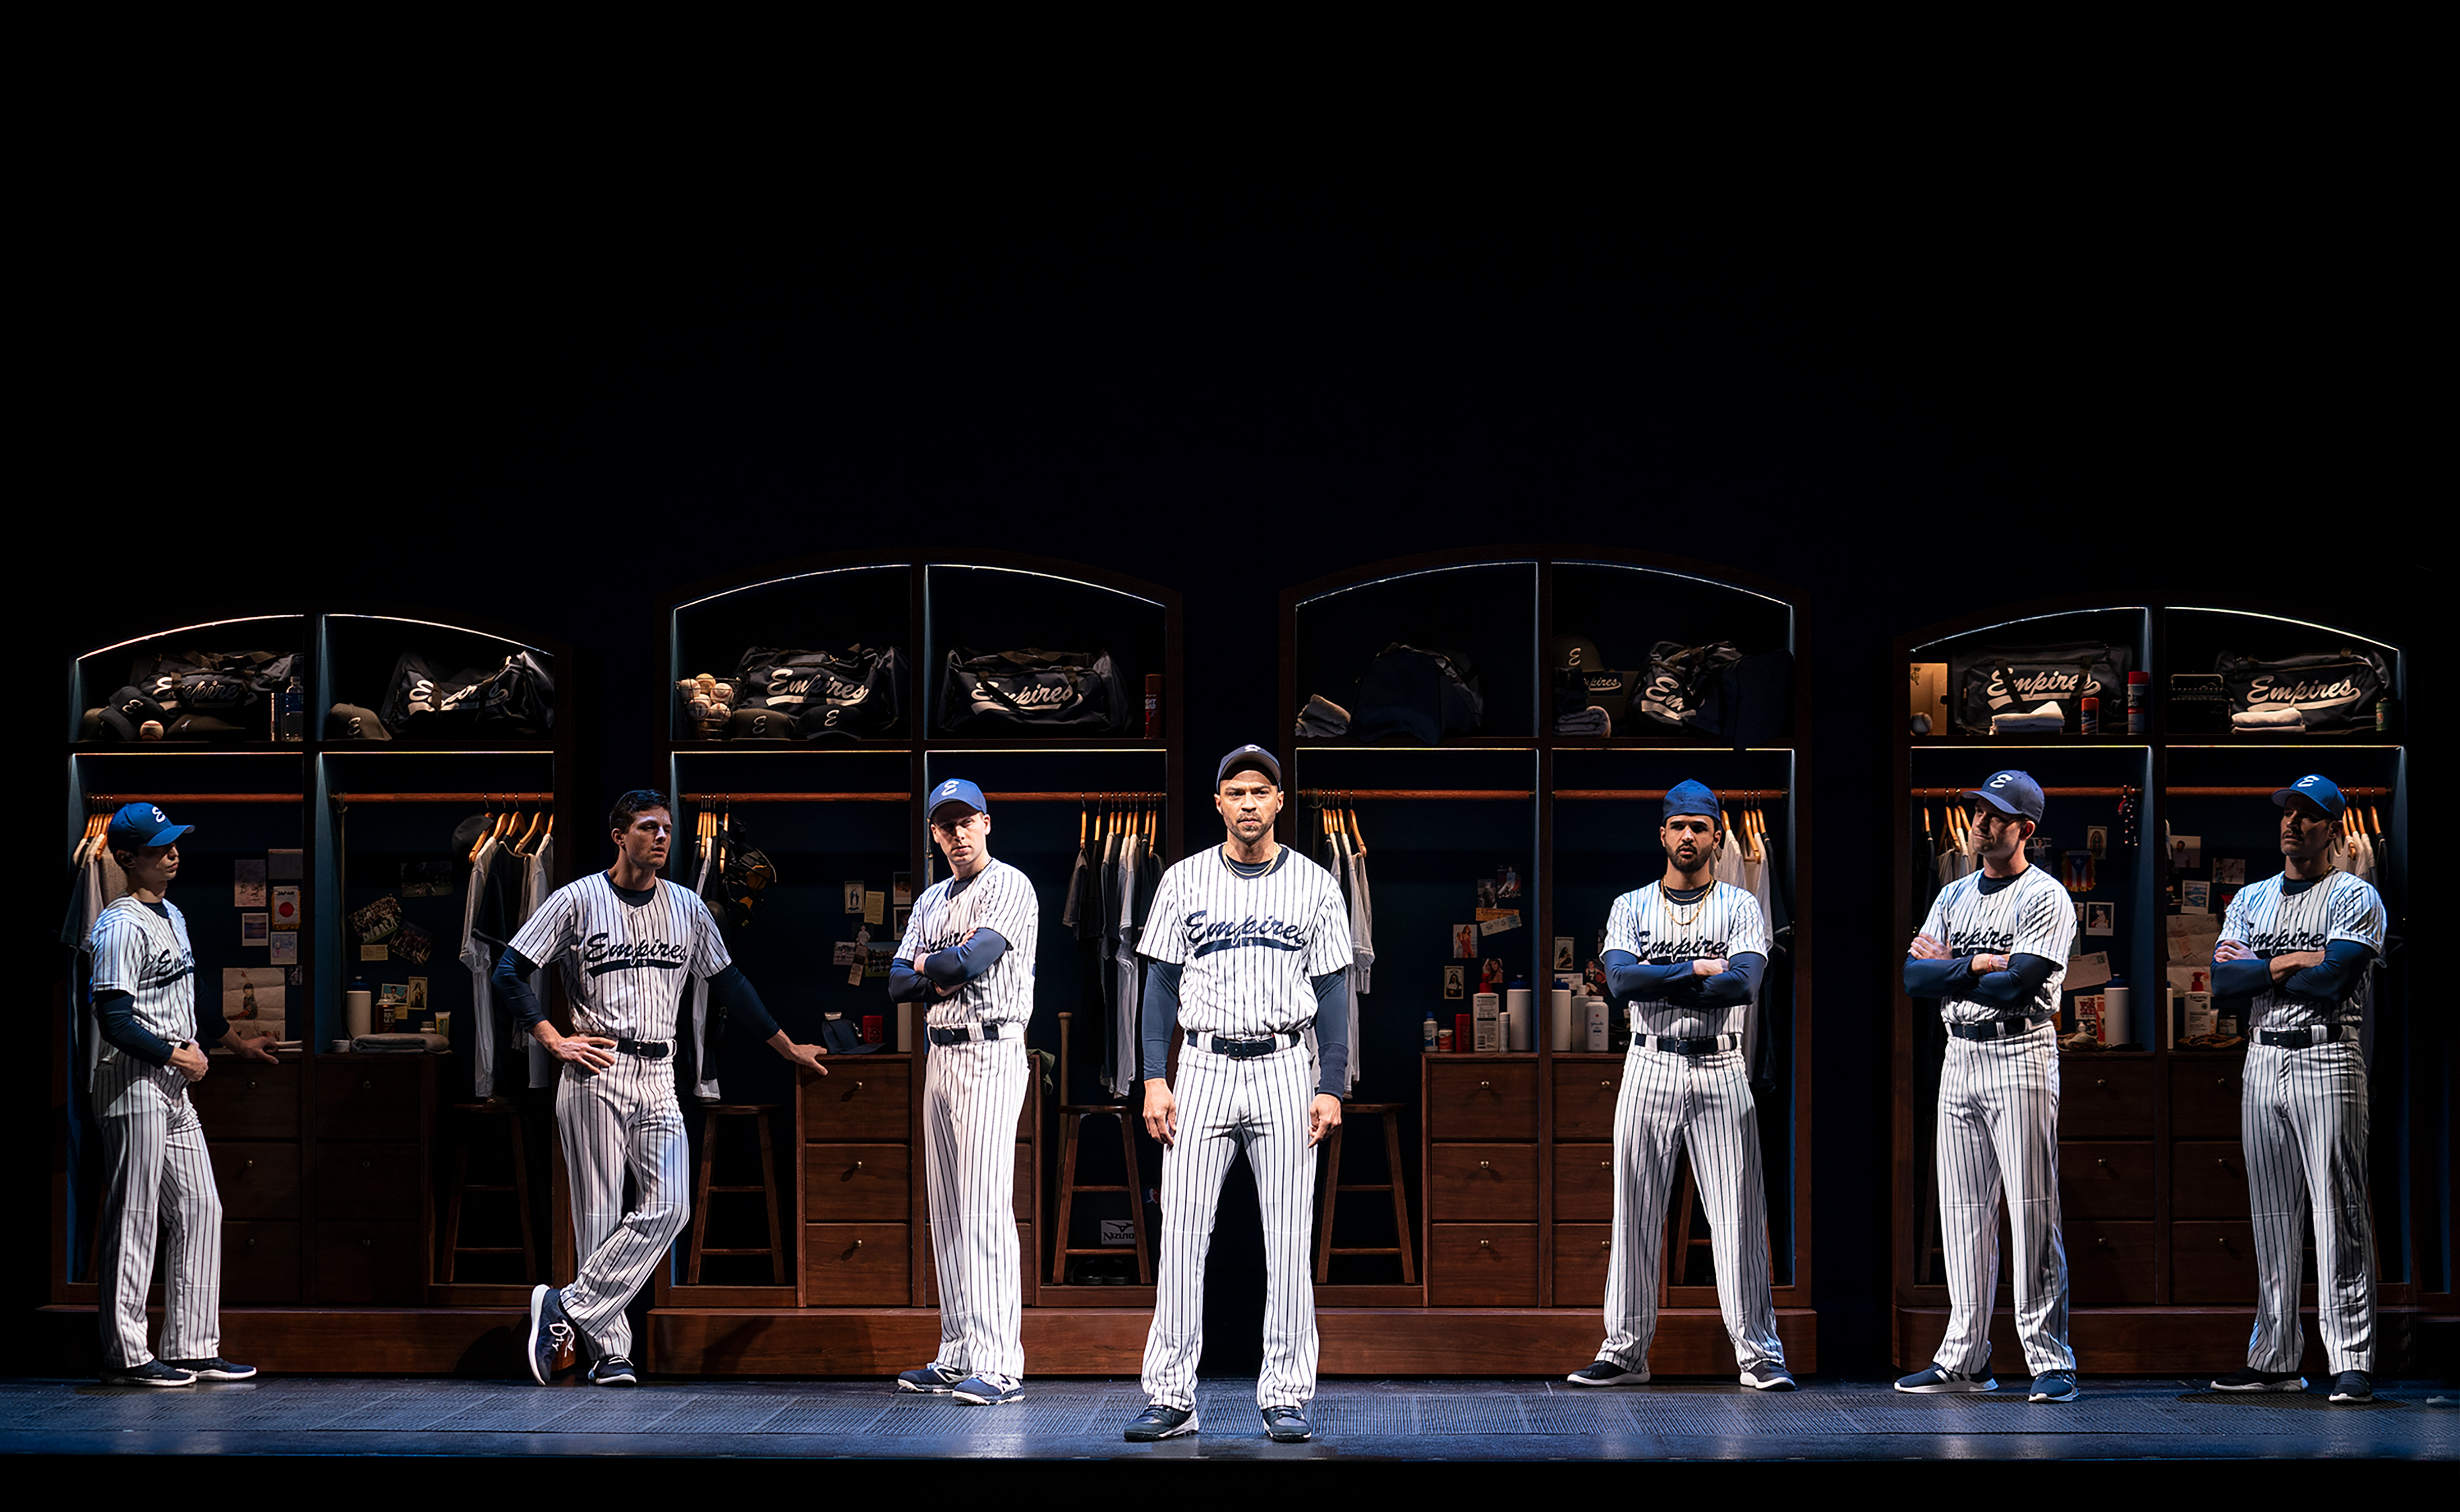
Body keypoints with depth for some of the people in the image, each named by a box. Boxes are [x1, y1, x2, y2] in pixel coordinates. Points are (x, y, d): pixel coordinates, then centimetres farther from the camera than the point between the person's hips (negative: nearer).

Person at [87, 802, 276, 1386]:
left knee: (200, 1211, 9)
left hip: (174, 1089, 10)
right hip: (135, 1086, -10)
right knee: (134, 1219, -6)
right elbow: (114, 1020, -21)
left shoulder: (172, 916, 16)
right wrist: (176, 1056, -15)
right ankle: (126, 1355, -1)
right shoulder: (122, 927, -15)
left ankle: (192, 1348, 14)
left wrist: (234, 1042, 33)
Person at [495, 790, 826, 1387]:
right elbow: (510, 972, 0)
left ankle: (568, 1310, -6)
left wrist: (787, 1047, 25)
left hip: (658, 1078, 4)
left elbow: (727, 982, 23)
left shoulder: (687, 907, 13)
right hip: (595, 1075, -4)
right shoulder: (577, 901, 0)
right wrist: (555, 1042, -7)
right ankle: (609, 1351, 2)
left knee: (668, 1208, -12)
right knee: (600, 1217, -4)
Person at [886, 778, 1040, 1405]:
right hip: (941, 1054, 9)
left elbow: (972, 961, -19)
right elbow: (898, 984, 10)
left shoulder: (1009, 887, -6)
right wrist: (943, 971, -9)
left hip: (991, 1054, -9)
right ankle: (958, 1357, 14)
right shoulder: (931, 902, 18)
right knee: (948, 1212, 9)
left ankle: (999, 1366, -18)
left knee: (986, 1211, -14)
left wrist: (928, 962, -1)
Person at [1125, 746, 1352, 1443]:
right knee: (1181, 1234, -4)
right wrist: (1155, 1078, -3)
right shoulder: (1184, 881, 6)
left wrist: (1332, 1086, -4)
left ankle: (1286, 1397, 4)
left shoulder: (1315, 885, 5)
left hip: (1285, 1071, 0)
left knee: (1288, 1238, -1)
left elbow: (1331, 991, 5)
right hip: (1204, 1068, 0)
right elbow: (1162, 985, 6)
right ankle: (1171, 1398, 0)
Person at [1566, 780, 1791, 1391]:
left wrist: (1656, 982, -13)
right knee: (1635, 1213, 2)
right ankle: (1625, 1351, 8)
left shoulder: (1742, 908, 4)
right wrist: (1698, 969, -14)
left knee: (1739, 1214, -5)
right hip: (1650, 1067, 2)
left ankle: (1759, 1353, -2)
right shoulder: (1631, 907, 9)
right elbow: (1621, 980, -9)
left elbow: (1743, 983, -15)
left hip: (1721, 1071, -2)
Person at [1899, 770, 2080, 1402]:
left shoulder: (2045, 898, -6)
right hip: (1960, 1060, 7)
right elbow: (1914, 976, 3)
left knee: (2033, 1210, -8)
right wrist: (1979, 966, -11)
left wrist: (1947, 968, -5)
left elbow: (2015, 987, -18)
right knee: (1963, 1210, 8)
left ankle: (2051, 1360, -7)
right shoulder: (1955, 895, 15)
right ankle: (1964, 1359, 12)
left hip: (2020, 1058, -7)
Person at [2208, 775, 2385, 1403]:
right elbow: (2223, 980, 2)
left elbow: (2333, 981, -16)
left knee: (2339, 1213, -8)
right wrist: (2290, 963, -10)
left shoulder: (2354, 897, -1)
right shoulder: (2251, 899, 16)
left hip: (2326, 1062, -6)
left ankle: (2353, 1361, -8)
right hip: (2262, 1062, 6)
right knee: (2273, 1216, 8)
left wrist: (2257, 968, -5)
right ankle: (2275, 1358, 13)